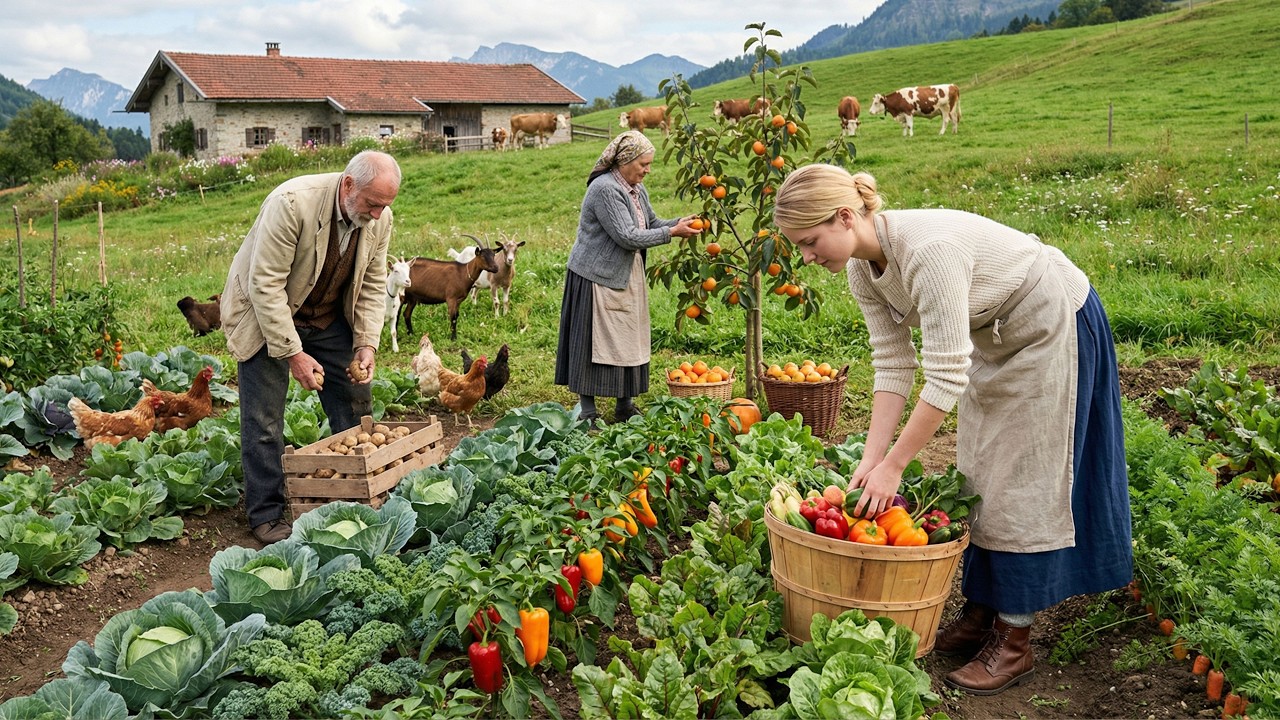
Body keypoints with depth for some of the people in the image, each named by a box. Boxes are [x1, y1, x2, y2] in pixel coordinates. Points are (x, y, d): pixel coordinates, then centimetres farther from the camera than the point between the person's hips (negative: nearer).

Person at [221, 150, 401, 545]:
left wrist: (366, 344, -12)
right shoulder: (292, 202, -31)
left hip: (330, 318, 6)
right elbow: (266, 285, -28)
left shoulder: (380, 218, -13)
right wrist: (292, 352, -28)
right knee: (264, 420, -5)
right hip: (266, 315, -5)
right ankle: (266, 515, 8)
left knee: (356, 408, 7)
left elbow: (373, 285, -1)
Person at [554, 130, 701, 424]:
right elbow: (627, 236, -24)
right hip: (598, 277, -9)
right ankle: (588, 411, 5)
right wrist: (671, 233, -18)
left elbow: (651, 223, 16)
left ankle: (625, 406, 21)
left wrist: (678, 222, -3)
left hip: (627, 277, 9)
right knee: (595, 343, -3)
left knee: (628, 342, 11)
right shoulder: (604, 189, -19)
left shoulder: (637, 189, 10)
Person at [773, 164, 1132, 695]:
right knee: (977, 475, 11)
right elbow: (893, 365, -8)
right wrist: (871, 460, -13)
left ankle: (1015, 643, 8)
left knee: (1022, 482, -4)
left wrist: (893, 465, -29)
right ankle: (979, 615, 24)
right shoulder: (861, 269, -11)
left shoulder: (928, 250, -37)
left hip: (1054, 326, -8)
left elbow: (946, 378, -35)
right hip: (995, 336, 8)